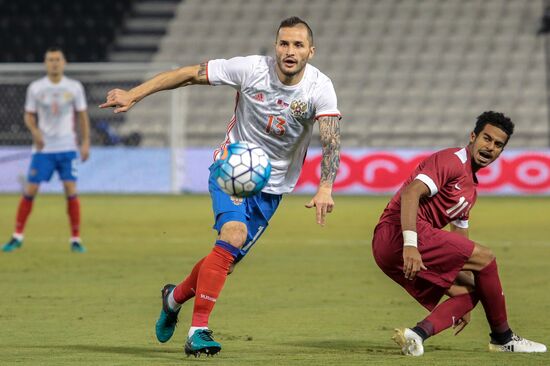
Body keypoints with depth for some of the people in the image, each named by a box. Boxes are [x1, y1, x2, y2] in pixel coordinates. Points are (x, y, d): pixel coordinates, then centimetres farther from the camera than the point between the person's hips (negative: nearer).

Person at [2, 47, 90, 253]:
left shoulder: (74, 87, 2)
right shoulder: (35, 88, 1)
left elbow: (82, 116, 8)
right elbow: (29, 115, 6)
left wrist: (85, 142, 0)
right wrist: (35, 131, -14)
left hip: (67, 147, 0)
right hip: (43, 149, 0)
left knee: (71, 190, -8)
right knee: (30, 190, -3)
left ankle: (76, 240, 1)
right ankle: (17, 236, 9)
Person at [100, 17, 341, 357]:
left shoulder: (319, 87, -16)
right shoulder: (251, 69, -18)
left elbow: (331, 139, -25)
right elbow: (189, 74, -12)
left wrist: (325, 189, -42)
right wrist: (134, 95, -17)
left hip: (272, 185, 3)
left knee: (228, 258, 3)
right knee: (233, 235, -27)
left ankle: (176, 296, 35)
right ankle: (198, 330, -22)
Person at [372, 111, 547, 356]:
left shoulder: (472, 187, 25)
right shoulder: (452, 161, -6)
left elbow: (458, 248, 28)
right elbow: (410, 193, -22)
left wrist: (464, 305, 26)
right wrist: (410, 245, -34)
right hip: (397, 233, -10)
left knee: (468, 291, 6)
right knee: (484, 257, -8)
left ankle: (417, 335, -14)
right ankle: (503, 338, 3)